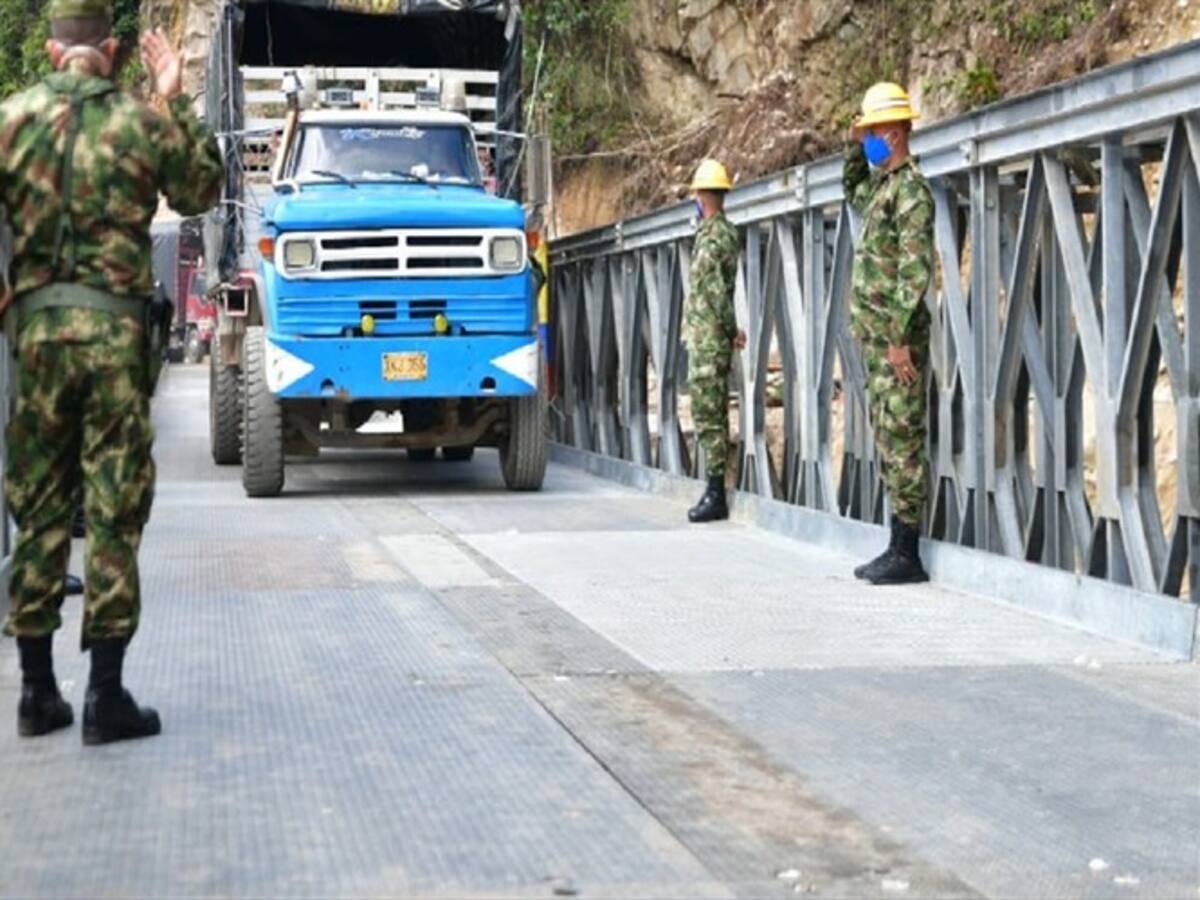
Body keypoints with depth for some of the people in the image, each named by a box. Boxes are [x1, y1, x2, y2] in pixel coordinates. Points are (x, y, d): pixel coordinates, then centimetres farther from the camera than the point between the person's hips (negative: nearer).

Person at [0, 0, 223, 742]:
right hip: (116, 329, -2)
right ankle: (106, 696, 1)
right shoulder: (143, 122, 0)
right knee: (114, 513, 1)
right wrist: (179, 105, 15)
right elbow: (202, 193, 15)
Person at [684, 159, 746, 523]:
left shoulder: (710, 236, -15)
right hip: (713, 338, 10)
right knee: (715, 414, 11)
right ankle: (716, 490, 15)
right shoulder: (728, 232, 15)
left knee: (708, 414, -10)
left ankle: (715, 495, -11)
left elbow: (714, 289, -20)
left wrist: (731, 330, -13)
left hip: (707, 338, -10)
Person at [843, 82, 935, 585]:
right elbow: (852, 193, 42)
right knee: (888, 443, 10)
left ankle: (907, 556, -6)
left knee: (902, 442, -8)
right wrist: (854, 147, 24)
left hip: (896, 339, -10)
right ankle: (898, 549, 14)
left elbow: (916, 270, -20)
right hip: (876, 338, 10)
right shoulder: (882, 186, 16)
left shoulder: (911, 189, -13)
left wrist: (901, 339, -24)